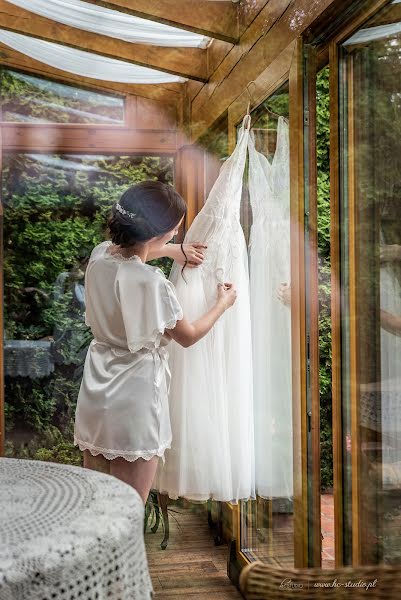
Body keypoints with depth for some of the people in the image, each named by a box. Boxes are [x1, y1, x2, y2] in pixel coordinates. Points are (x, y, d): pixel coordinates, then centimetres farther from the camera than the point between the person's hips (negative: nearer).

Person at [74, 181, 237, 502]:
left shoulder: (99, 255, -3)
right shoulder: (151, 282, -24)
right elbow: (188, 336, -6)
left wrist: (177, 250, 25)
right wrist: (223, 304, 10)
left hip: (95, 397, 8)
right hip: (134, 401, -7)